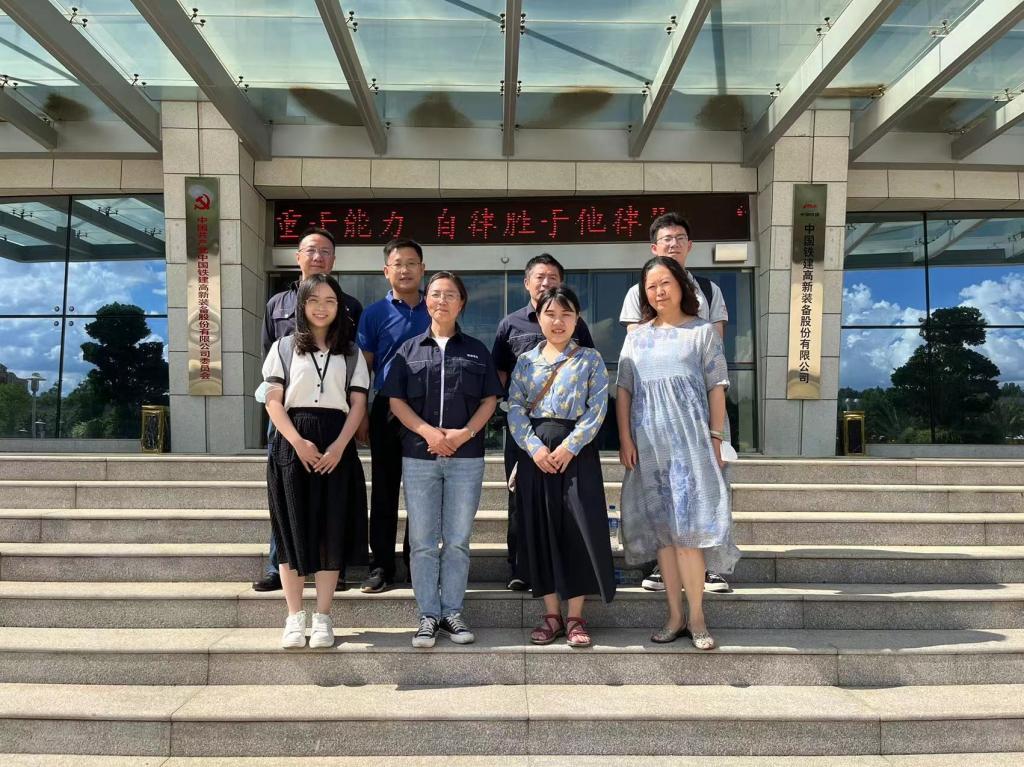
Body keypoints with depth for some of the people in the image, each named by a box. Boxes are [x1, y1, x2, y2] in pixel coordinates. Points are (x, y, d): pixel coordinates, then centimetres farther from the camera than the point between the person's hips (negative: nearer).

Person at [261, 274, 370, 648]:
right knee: (293, 528, 0)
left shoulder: (351, 353, 12)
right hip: (292, 443, -1)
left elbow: (358, 404, 4)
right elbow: (273, 400, 0)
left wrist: (339, 446, -11)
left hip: (336, 445, 1)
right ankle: (295, 617, 9)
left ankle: (322, 617, 8)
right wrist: (297, 441, -14)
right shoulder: (283, 348, 9)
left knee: (332, 530, 0)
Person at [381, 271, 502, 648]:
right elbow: (396, 401, 3)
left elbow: (489, 400, 6)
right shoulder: (409, 350, 10)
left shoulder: (476, 351, 11)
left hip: (467, 457, 0)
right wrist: (428, 431, -12)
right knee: (423, 541, 3)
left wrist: (465, 433, -11)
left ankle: (452, 612, 15)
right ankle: (428, 616, 12)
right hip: (419, 456, 0)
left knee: (457, 540, 5)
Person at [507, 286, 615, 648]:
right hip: (535, 452, 2)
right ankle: (551, 614, 16)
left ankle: (575, 617, 10)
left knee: (578, 529, -2)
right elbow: (515, 407, 2)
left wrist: (569, 447, -15)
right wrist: (534, 447, -12)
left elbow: (597, 408, -4)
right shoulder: (526, 361, 11)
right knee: (539, 530, 4)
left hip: (577, 452, -2)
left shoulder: (590, 359, 5)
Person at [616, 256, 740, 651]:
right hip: (647, 443, 4)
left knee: (686, 528, -9)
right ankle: (675, 616, 13)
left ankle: (697, 617, 2)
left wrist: (715, 437, -5)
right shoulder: (637, 336, 14)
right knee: (661, 529, 5)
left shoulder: (702, 331, 6)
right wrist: (625, 438, 1)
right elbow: (624, 389, 10)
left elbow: (716, 386, 2)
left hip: (689, 440, -3)